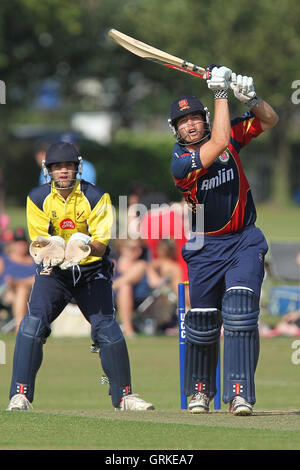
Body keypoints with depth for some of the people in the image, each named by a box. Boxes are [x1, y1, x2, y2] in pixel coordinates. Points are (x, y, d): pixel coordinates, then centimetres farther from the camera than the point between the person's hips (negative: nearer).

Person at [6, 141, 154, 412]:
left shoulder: (97, 197, -9)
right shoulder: (38, 199, -4)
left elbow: (101, 245, -15)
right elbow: (39, 244, -8)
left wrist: (86, 247, -39)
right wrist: (52, 250, -33)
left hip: (91, 271, -1)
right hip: (53, 273, 1)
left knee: (107, 329, -12)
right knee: (33, 324, -18)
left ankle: (124, 396, 4)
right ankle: (20, 395, -14)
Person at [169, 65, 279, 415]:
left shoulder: (231, 133, -2)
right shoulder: (180, 162, -16)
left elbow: (269, 120, 4)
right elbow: (218, 143, -29)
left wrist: (250, 97, -17)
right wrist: (220, 94, -24)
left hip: (245, 241, 1)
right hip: (206, 247, -1)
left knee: (240, 310, -17)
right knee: (203, 321, 7)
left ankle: (239, 392, -22)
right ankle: (199, 390, 29)